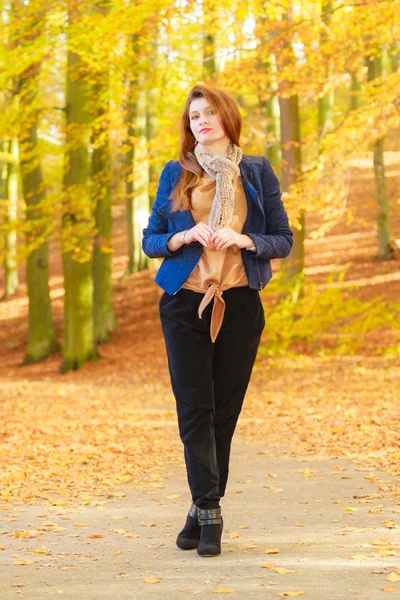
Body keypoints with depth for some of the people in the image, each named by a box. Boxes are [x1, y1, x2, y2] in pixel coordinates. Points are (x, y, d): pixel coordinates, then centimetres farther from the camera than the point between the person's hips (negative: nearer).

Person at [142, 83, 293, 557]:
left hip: (239, 304, 0)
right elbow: (150, 240, 8)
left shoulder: (257, 172, 7)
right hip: (185, 303, 0)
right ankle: (208, 513, -5)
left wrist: (246, 240, -14)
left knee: (225, 410, 3)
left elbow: (283, 240, 6)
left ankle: (203, 508, 13)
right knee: (194, 408, -7)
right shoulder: (175, 174, 8)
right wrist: (185, 236, -12)